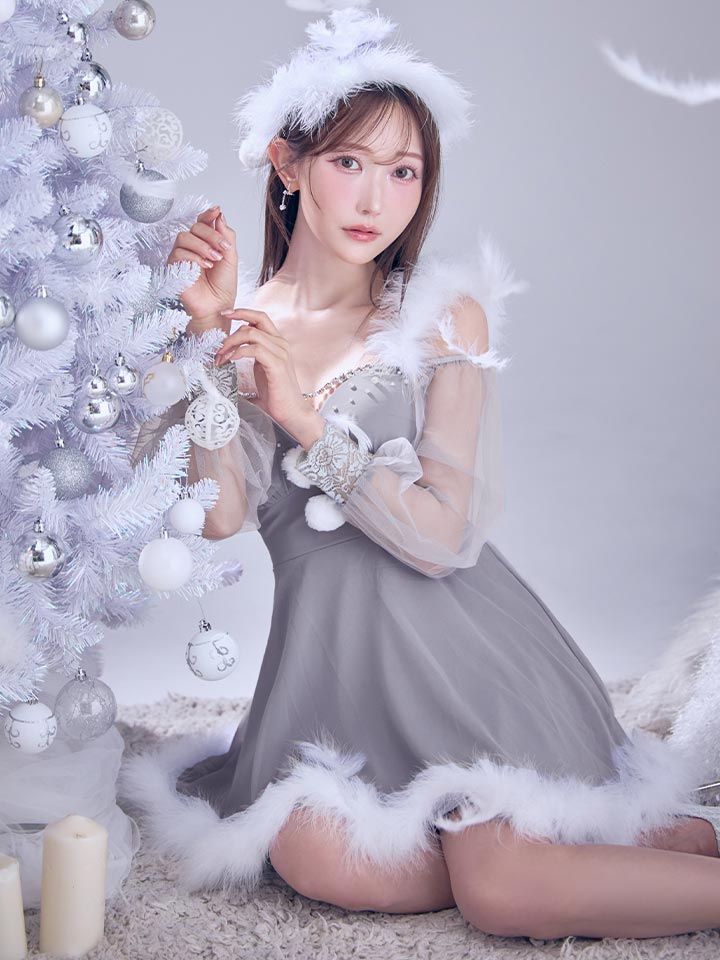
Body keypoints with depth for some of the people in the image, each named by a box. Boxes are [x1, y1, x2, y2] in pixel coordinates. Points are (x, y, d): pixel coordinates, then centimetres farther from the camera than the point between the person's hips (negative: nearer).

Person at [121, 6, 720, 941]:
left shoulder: (446, 316, -1)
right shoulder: (243, 328, 7)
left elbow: (440, 536, -9)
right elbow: (221, 515, -8)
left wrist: (305, 419, -16)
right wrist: (207, 333, -13)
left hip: (455, 636, -3)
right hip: (328, 646, 3)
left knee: (507, 891, -22)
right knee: (320, 862, -23)